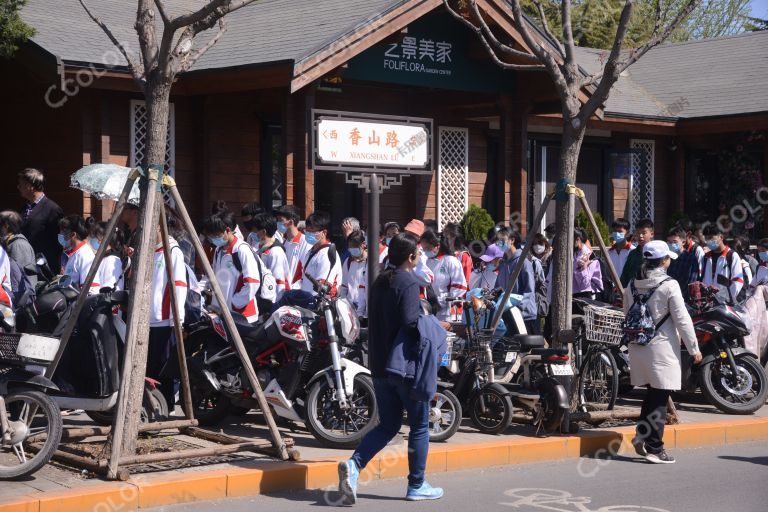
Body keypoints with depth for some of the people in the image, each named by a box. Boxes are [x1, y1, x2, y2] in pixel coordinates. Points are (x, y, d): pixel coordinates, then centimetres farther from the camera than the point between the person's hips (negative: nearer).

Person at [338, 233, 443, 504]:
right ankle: (416, 486, 12)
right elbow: (410, 322, -25)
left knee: (387, 425, 14)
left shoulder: (379, 283, 12)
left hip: (380, 366, 8)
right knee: (419, 425, 7)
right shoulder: (408, 283, -14)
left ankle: (354, 465, -8)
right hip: (406, 365, -8)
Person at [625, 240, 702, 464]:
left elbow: (627, 315, 14)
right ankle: (654, 448, 1)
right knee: (660, 397, 0)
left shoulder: (632, 285, 6)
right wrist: (694, 348, -2)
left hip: (637, 346, 6)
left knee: (652, 393, 20)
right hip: (661, 347, -6)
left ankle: (642, 435, 16)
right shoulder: (669, 285, -12)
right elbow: (682, 320, -10)